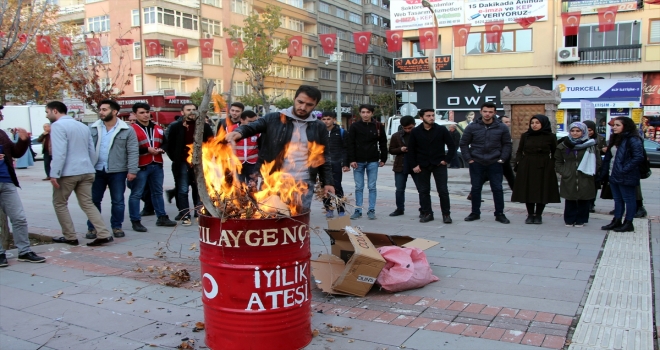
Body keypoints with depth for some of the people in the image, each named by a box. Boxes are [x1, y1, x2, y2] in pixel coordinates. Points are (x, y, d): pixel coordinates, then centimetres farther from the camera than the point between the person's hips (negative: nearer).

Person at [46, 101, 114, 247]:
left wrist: (54, 174, -17)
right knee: (87, 204, 7)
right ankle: (104, 234, -5)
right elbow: (92, 151, 18)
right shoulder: (83, 126, 16)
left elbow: (59, 152, -18)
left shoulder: (58, 126, -8)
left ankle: (70, 237, 13)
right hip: (86, 171, 7)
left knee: (59, 203, 12)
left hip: (67, 172, -7)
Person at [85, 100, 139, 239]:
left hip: (117, 171, -2)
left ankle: (117, 227, 20)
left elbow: (133, 152, -5)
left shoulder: (127, 130, -3)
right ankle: (92, 227, 18)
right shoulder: (92, 129, 4)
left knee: (118, 201, 7)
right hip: (96, 171, 2)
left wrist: (132, 170, -12)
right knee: (93, 200, 8)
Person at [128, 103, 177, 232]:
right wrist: (147, 150, -19)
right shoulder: (132, 129, -9)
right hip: (140, 166, -6)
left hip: (157, 165, 6)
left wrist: (161, 149, 0)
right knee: (136, 194, -2)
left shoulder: (158, 128, 13)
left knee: (158, 192, 16)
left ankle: (162, 217, 26)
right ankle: (135, 221, 5)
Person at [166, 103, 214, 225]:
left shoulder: (204, 126, 4)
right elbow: (170, 146, 9)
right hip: (183, 164, 0)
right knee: (183, 191, 1)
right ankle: (185, 216, 5)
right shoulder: (176, 127, 4)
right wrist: (176, 160, 2)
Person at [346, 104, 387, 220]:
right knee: (359, 187, 6)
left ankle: (371, 210, 11)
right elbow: (350, 144, -2)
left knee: (372, 187, 5)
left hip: (373, 161, 0)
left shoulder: (378, 126, 1)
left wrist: (383, 159, 2)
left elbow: (383, 143, 6)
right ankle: (358, 210, 12)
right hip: (358, 162, 0)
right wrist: (351, 160, -9)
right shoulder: (354, 126, -1)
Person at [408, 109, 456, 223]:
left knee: (443, 191, -2)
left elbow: (452, 146, 3)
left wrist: (446, 160, -4)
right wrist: (414, 165, -2)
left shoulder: (441, 130, -1)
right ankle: (427, 213, 15)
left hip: (439, 164, -1)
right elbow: (411, 150, 5)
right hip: (422, 166, 2)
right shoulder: (415, 132, 1)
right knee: (423, 191, 5)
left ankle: (446, 214, 7)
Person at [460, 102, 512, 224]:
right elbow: (463, 143, 6)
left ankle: (500, 214, 10)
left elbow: (507, 144, 9)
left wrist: (502, 159, -2)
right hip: (476, 163, 0)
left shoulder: (502, 127, 3)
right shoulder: (472, 127, 1)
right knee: (475, 188, 6)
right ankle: (475, 213, 17)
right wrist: (468, 158, -1)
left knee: (497, 189, 0)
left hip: (495, 163, 0)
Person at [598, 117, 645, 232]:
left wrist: (625, 170, -22)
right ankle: (616, 221, 23)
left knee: (628, 199, 3)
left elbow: (639, 157, -21)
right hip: (613, 175, 9)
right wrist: (603, 173, 11)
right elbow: (608, 157, 17)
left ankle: (628, 223, 10)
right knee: (617, 200, 15)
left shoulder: (633, 140, -14)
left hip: (626, 177, -9)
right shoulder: (615, 139, 14)